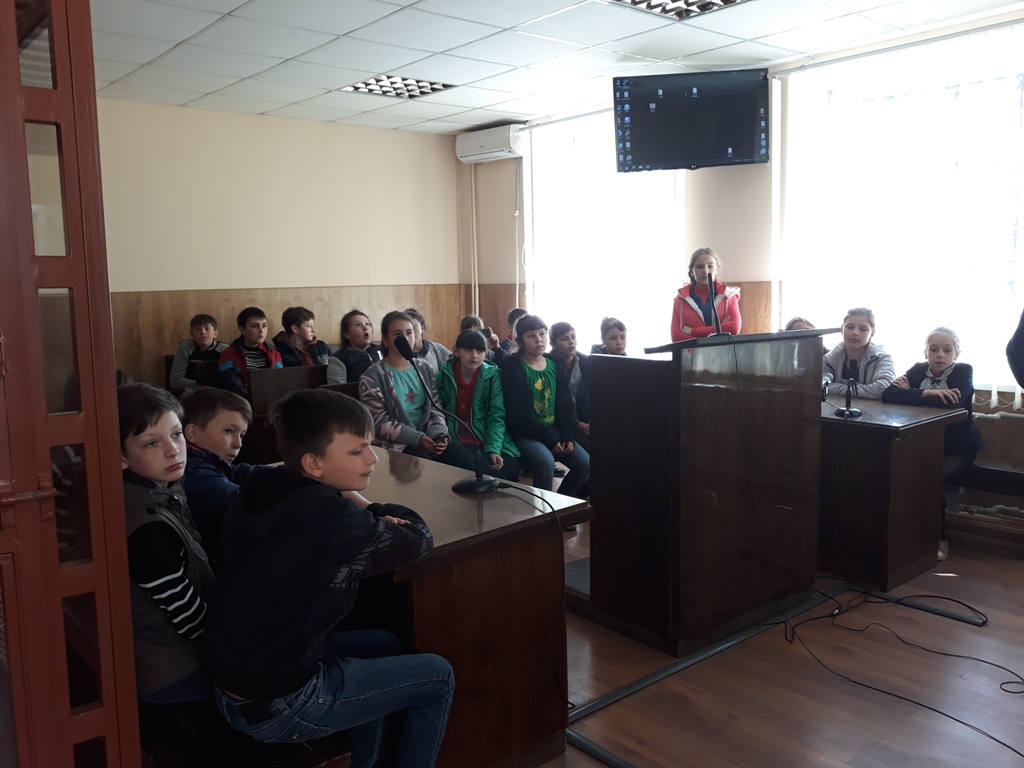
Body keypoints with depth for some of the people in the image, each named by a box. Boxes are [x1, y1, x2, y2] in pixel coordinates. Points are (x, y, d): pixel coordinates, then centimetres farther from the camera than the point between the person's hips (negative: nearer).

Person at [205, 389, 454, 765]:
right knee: (438, 677, 4)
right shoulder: (329, 518, -26)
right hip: (277, 705, -8)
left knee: (384, 645, 26)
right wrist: (363, 506, 1)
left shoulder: (261, 495, -5)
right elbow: (419, 538, -13)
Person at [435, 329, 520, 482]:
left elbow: (496, 415, -5)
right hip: (455, 441, -1)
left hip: (486, 439, 1)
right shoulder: (444, 375, 0)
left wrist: (494, 449, -19)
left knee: (510, 468, -29)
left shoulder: (492, 375, 0)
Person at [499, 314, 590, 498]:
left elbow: (565, 406, 11)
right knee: (546, 462, -33)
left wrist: (569, 437, -5)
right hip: (525, 434, -6)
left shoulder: (556, 366, 10)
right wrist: (550, 440, -16)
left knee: (585, 463, -13)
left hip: (555, 431, 6)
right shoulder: (512, 367, -9)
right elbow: (516, 415, -14)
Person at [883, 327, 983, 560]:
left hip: (957, 447, -3)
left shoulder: (964, 371, -8)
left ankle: (939, 539, -8)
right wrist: (926, 394, -24)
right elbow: (888, 395, -14)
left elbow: (952, 402, -28)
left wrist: (911, 393, -20)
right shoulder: (919, 370, 2)